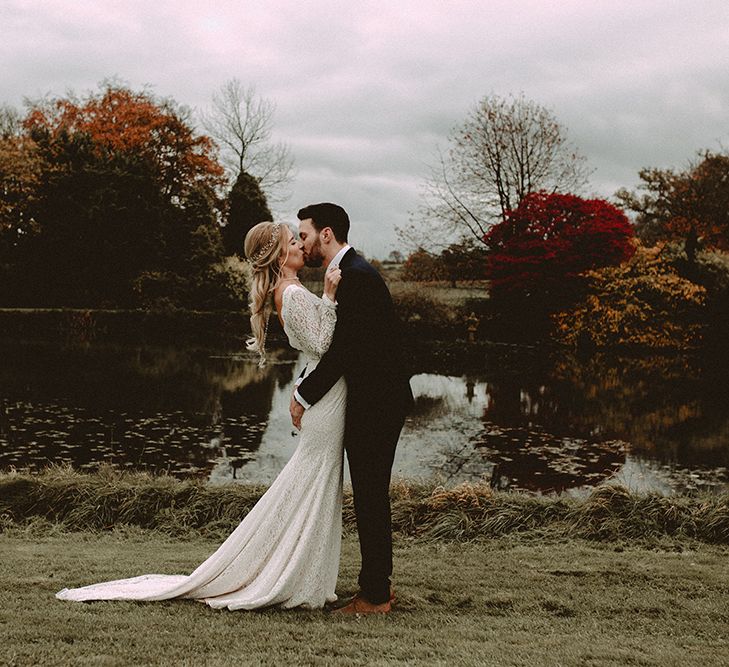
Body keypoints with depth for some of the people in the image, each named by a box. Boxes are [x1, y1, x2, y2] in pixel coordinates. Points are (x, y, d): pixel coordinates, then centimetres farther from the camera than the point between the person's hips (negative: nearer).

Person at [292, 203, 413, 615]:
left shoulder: (355, 276, -18)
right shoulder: (349, 273, 15)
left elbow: (344, 349, -23)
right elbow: (341, 346, 16)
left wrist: (304, 396, -15)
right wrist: (306, 389, 7)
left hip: (376, 404, -10)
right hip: (374, 399, 10)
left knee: (371, 497, -3)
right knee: (371, 496, 15)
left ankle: (375, 596, 7)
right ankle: (378, 584, 25)